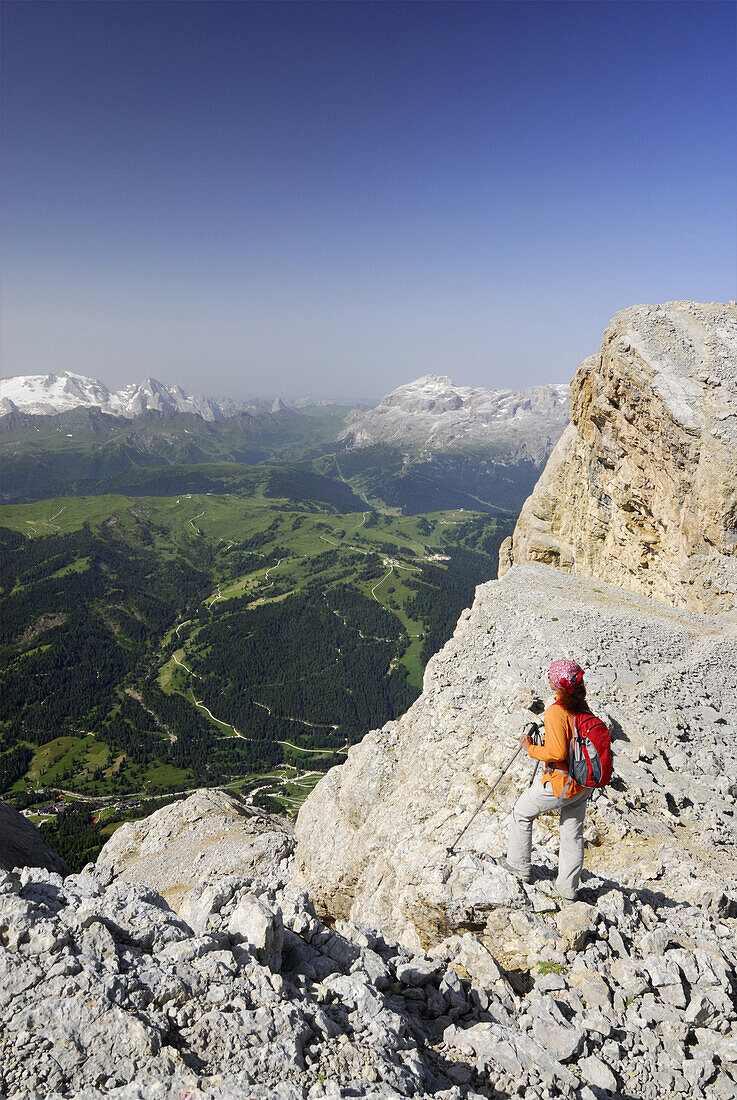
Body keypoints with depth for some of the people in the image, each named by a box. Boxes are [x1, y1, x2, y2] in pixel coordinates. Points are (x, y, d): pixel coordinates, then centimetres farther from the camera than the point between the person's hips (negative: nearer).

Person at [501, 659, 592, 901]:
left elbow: (557, 753, -27)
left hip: (562, 783, -7)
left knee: (522, 811, 15)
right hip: (584, 783, 7)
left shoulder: (556, 712, -23)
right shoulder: (582, 706, 0)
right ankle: (568, 888, 29)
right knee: (573, 833, 18)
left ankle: (519, 864, 28)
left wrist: (531, 748, -11)